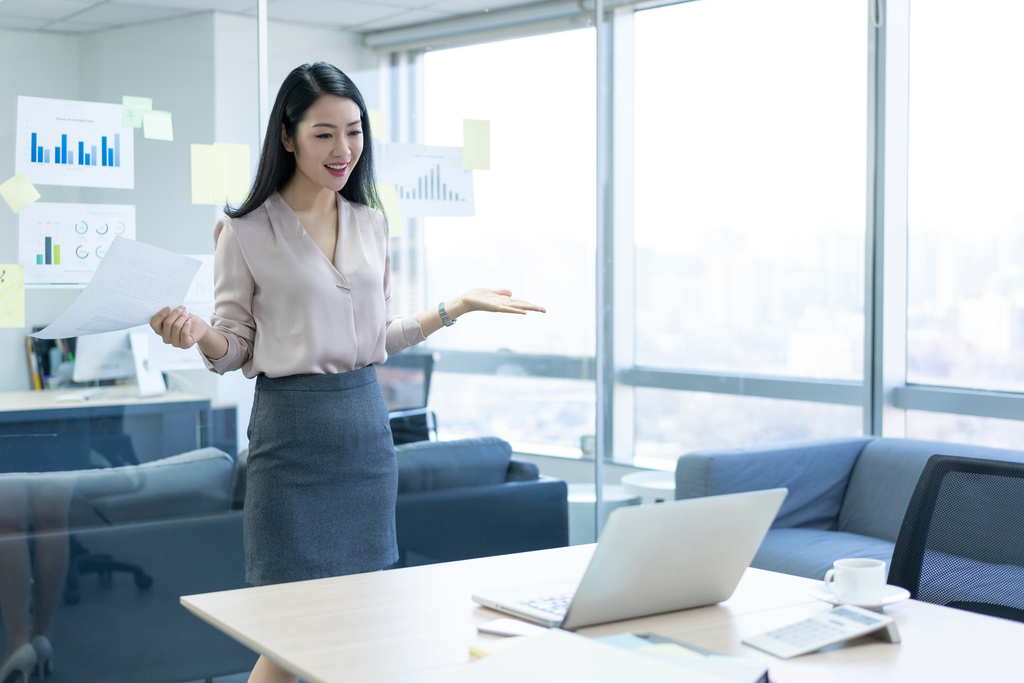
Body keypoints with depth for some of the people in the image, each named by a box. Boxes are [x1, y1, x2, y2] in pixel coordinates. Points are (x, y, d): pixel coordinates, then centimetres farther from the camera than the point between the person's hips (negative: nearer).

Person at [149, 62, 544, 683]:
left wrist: (459, 307, 10)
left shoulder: (372, 224, 10)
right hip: (291, 428, -5)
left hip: (367, 426, 5)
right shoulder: (247, 232, -4)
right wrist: (196, 332, -21)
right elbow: (234, 349, 0)